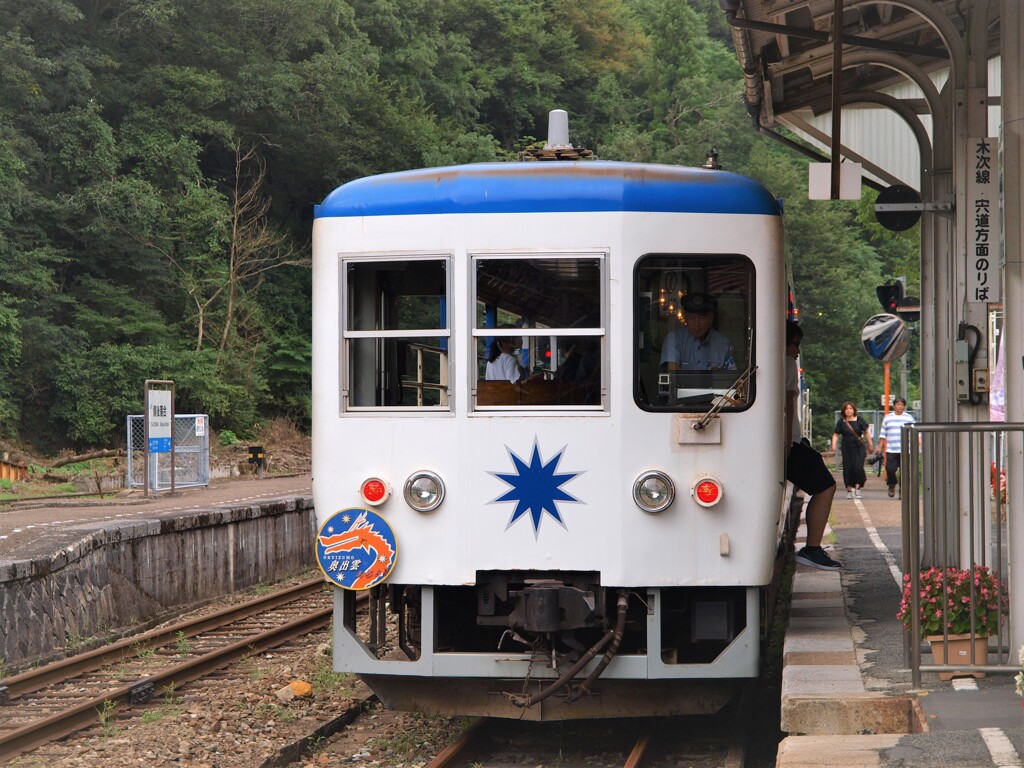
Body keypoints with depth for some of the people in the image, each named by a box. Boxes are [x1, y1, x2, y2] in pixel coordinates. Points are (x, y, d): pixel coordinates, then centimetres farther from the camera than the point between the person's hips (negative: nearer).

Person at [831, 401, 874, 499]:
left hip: (859, 448, -1)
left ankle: (857, 488, -5)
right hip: (847, 449, 1)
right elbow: (836, 435, 2)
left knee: (858, 467, -14)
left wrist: (870, 445, 13)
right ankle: (849, 490, 13)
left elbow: (866, 432, 10)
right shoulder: (841, 422, 1)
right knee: (848, 468, 1)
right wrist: (834, 444, -16)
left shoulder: (859, 420, 0)